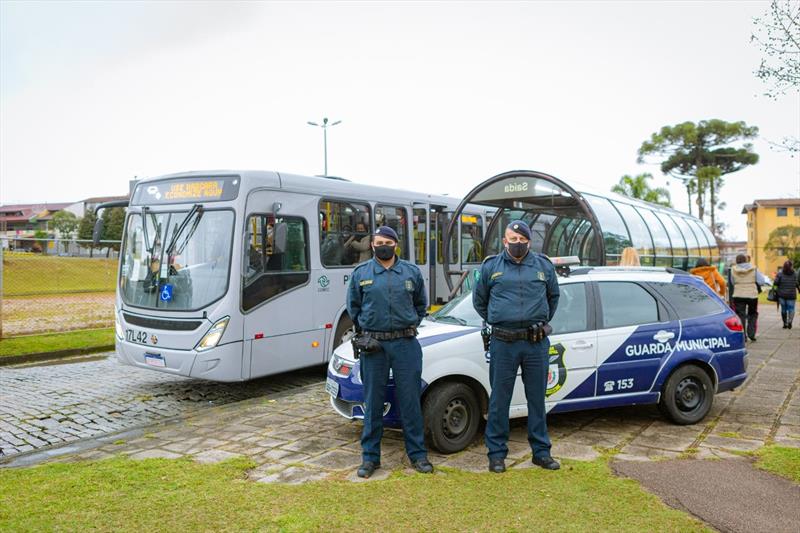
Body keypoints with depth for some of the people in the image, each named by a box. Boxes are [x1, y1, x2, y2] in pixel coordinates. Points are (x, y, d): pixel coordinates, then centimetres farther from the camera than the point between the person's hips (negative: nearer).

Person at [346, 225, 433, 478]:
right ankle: (370, 457, 17)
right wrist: (366, 328, 11)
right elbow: (353, 306, 15)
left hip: (406, 344, 0)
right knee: (373, 401, 6)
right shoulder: (361, 273, 4)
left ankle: (418, 454, 17)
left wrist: (410, 326, 11)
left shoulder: (411, 272, 6)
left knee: (410, 400, 5)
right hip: (374, 345, 0)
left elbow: (421, 304, 18)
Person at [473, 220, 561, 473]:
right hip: (503, 344, -2)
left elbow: (553, 296, 23)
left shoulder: (543, 265, 7)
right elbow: (479, 300, 14)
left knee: (537, 399, 11)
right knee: (499, 400, 4)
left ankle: (541, 451, 24)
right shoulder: (491, 266, 2)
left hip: (537, 344, 2)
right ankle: (497, 453, 16)